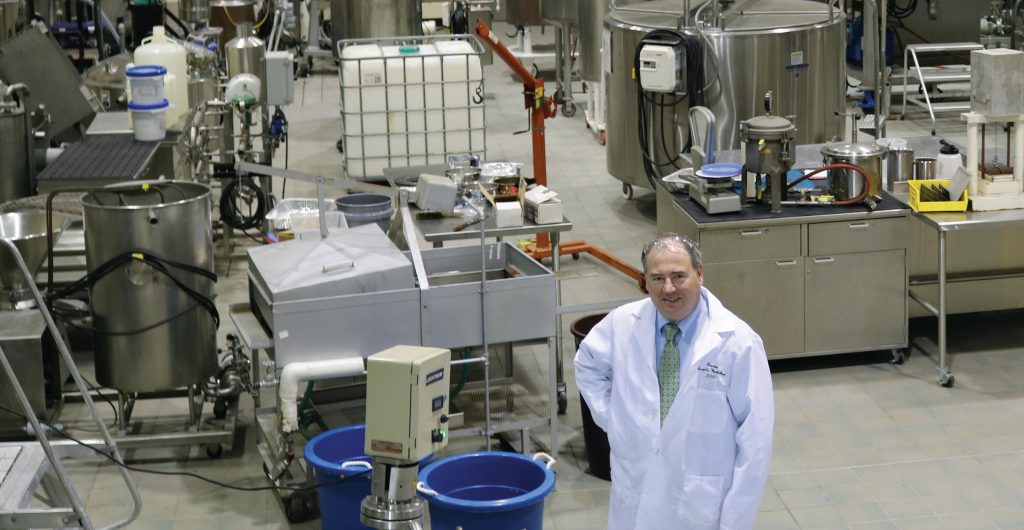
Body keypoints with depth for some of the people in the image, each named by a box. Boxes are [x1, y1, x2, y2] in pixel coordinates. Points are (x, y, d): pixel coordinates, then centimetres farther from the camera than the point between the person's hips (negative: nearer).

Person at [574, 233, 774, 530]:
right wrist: (611, 419, 5)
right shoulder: (622, 324, -3)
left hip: (703, 505, -3)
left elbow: (754, 441, -11)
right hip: (637, 500, 3)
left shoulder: (737, 342, -13)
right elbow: (587, 364, 19)